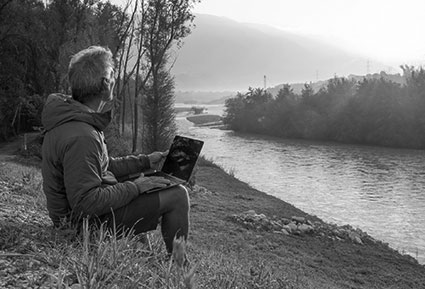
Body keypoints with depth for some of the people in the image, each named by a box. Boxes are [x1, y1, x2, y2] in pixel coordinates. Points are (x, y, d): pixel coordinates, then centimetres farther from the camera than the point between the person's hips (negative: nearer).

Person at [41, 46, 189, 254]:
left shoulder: (71, 119, 4)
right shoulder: (81, 138, -30)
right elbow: (85, 202, -31)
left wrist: (145, 161, 12)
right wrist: (135, 188, -21)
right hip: (91, 221, -10)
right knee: (177, 195, -10)